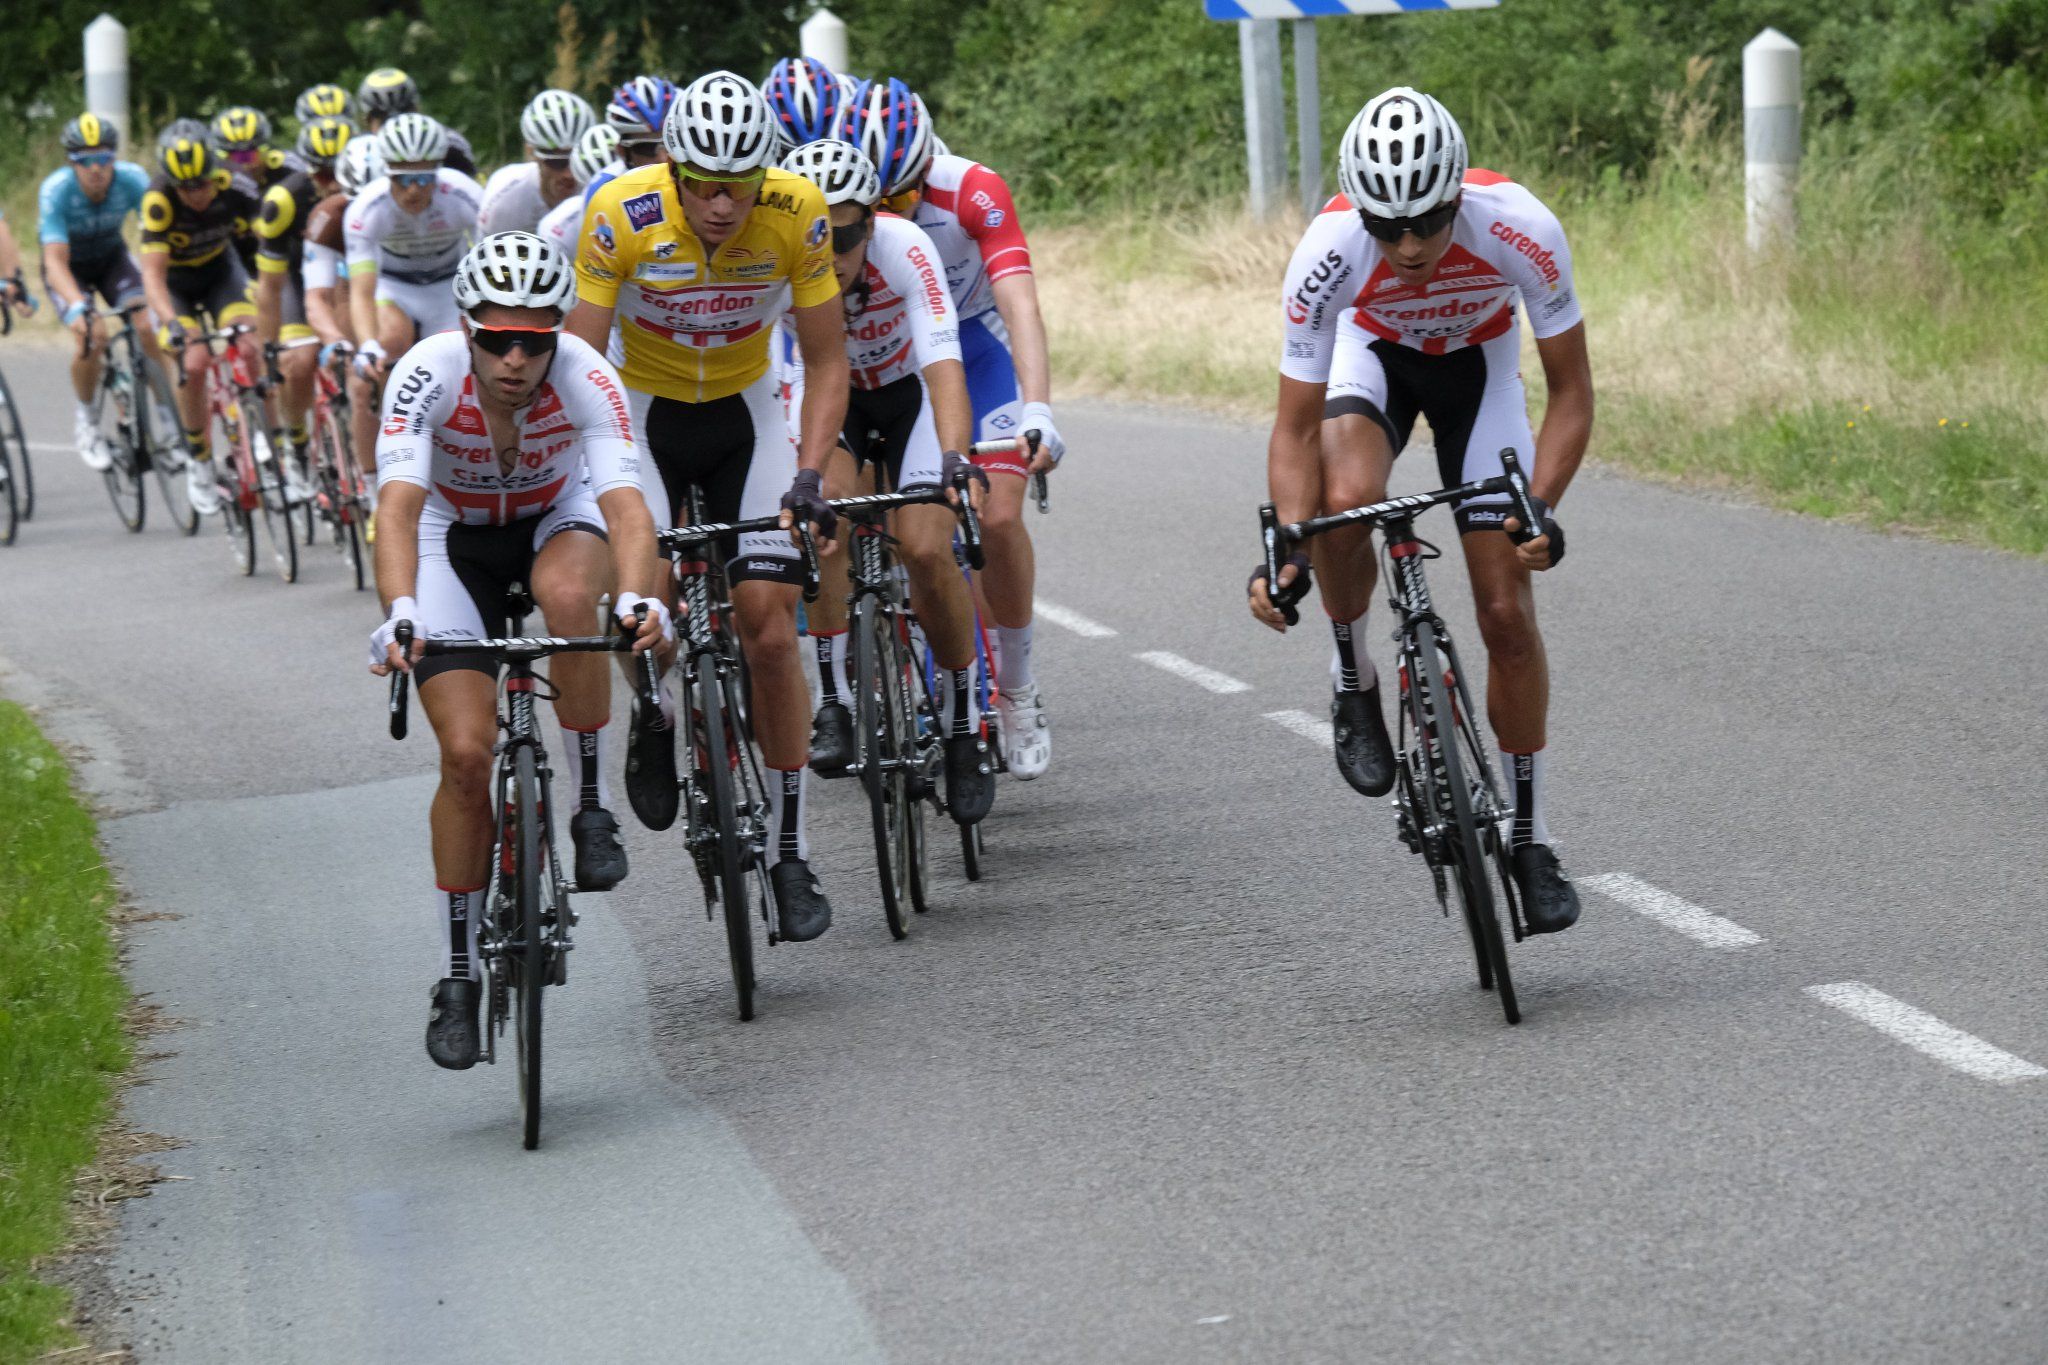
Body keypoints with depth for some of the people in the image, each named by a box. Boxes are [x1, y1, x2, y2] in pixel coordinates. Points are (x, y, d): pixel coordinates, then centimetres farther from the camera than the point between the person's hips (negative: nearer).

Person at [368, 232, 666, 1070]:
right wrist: (399, 614, -58)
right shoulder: (428, 374, -31)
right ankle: (457, 980, 1)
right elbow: (397, 506, -40)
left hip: (557, 518, 0)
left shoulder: (585, 379, -30)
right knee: (467, 753, -13)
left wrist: (637, 597, -61)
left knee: (567, 597, -37)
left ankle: (593, 811, -19)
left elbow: (624, 504, -41)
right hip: (455, 539, 0)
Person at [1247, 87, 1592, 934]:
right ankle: (1353, 682, -6)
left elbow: (1570, 391, -24)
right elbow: (1296, 427, -27)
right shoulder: (1327, 255, -36)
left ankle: (1528, 839, 10)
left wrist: (1540, 512, -37)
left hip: (1477, 361, 0)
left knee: (1507, 611, -5)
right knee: (1345, 501, -35)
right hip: (1372, 349, 0)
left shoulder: (1522, 233, -36)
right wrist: (1288, 552, -40)